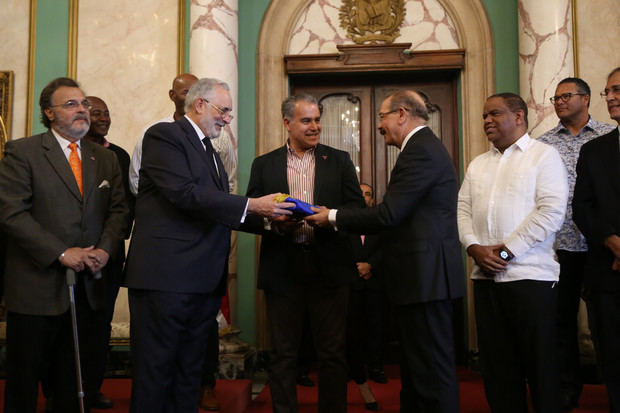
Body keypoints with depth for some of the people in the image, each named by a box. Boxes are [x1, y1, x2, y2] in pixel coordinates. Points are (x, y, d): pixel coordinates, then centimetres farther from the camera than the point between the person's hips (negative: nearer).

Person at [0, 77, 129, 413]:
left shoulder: (105, 158, 13)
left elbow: (119, 209, 8)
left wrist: (105, 248, -10)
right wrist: (61, 253, -17)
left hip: (88, 287, 4)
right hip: (38, 285, -4)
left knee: (74, 381, 14)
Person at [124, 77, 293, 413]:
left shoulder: (210, 150, 22)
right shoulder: (163, 135, -5)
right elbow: (185, 193, -18)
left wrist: (267, 218, 7)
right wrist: (251, 206, -18)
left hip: (204, 281, 9)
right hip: (166, 276, -9)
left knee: (189, 371, 14)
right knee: (156, 372, -1)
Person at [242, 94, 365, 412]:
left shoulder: (339, 161, 10)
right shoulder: (264, 165, 10)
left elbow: (357, 209, 4)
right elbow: (251, 215, 6)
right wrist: (274, 223, -13)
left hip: (329, 268, 0)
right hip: (282, 269, 0)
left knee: (332, 352, 6)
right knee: (283, 353, 8)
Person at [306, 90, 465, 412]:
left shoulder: (420, 150, -14)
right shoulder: (424, 147, 18)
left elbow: (388, 214, -19)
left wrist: (333, 217, -8)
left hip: (424, 274, -11)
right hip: (425, 275, 11)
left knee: (431, 369, -3)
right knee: (416, 365, 17)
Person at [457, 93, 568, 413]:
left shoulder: (544, 156, 0)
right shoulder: (477, 164, 18)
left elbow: (552, 212, -11)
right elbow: (462, 210, 11)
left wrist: (507, 250, -13)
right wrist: (474, 247, -7)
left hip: (531, 275, -5)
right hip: (485, 276, 5)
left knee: (539, 361, 2)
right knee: (496, 361, 10)